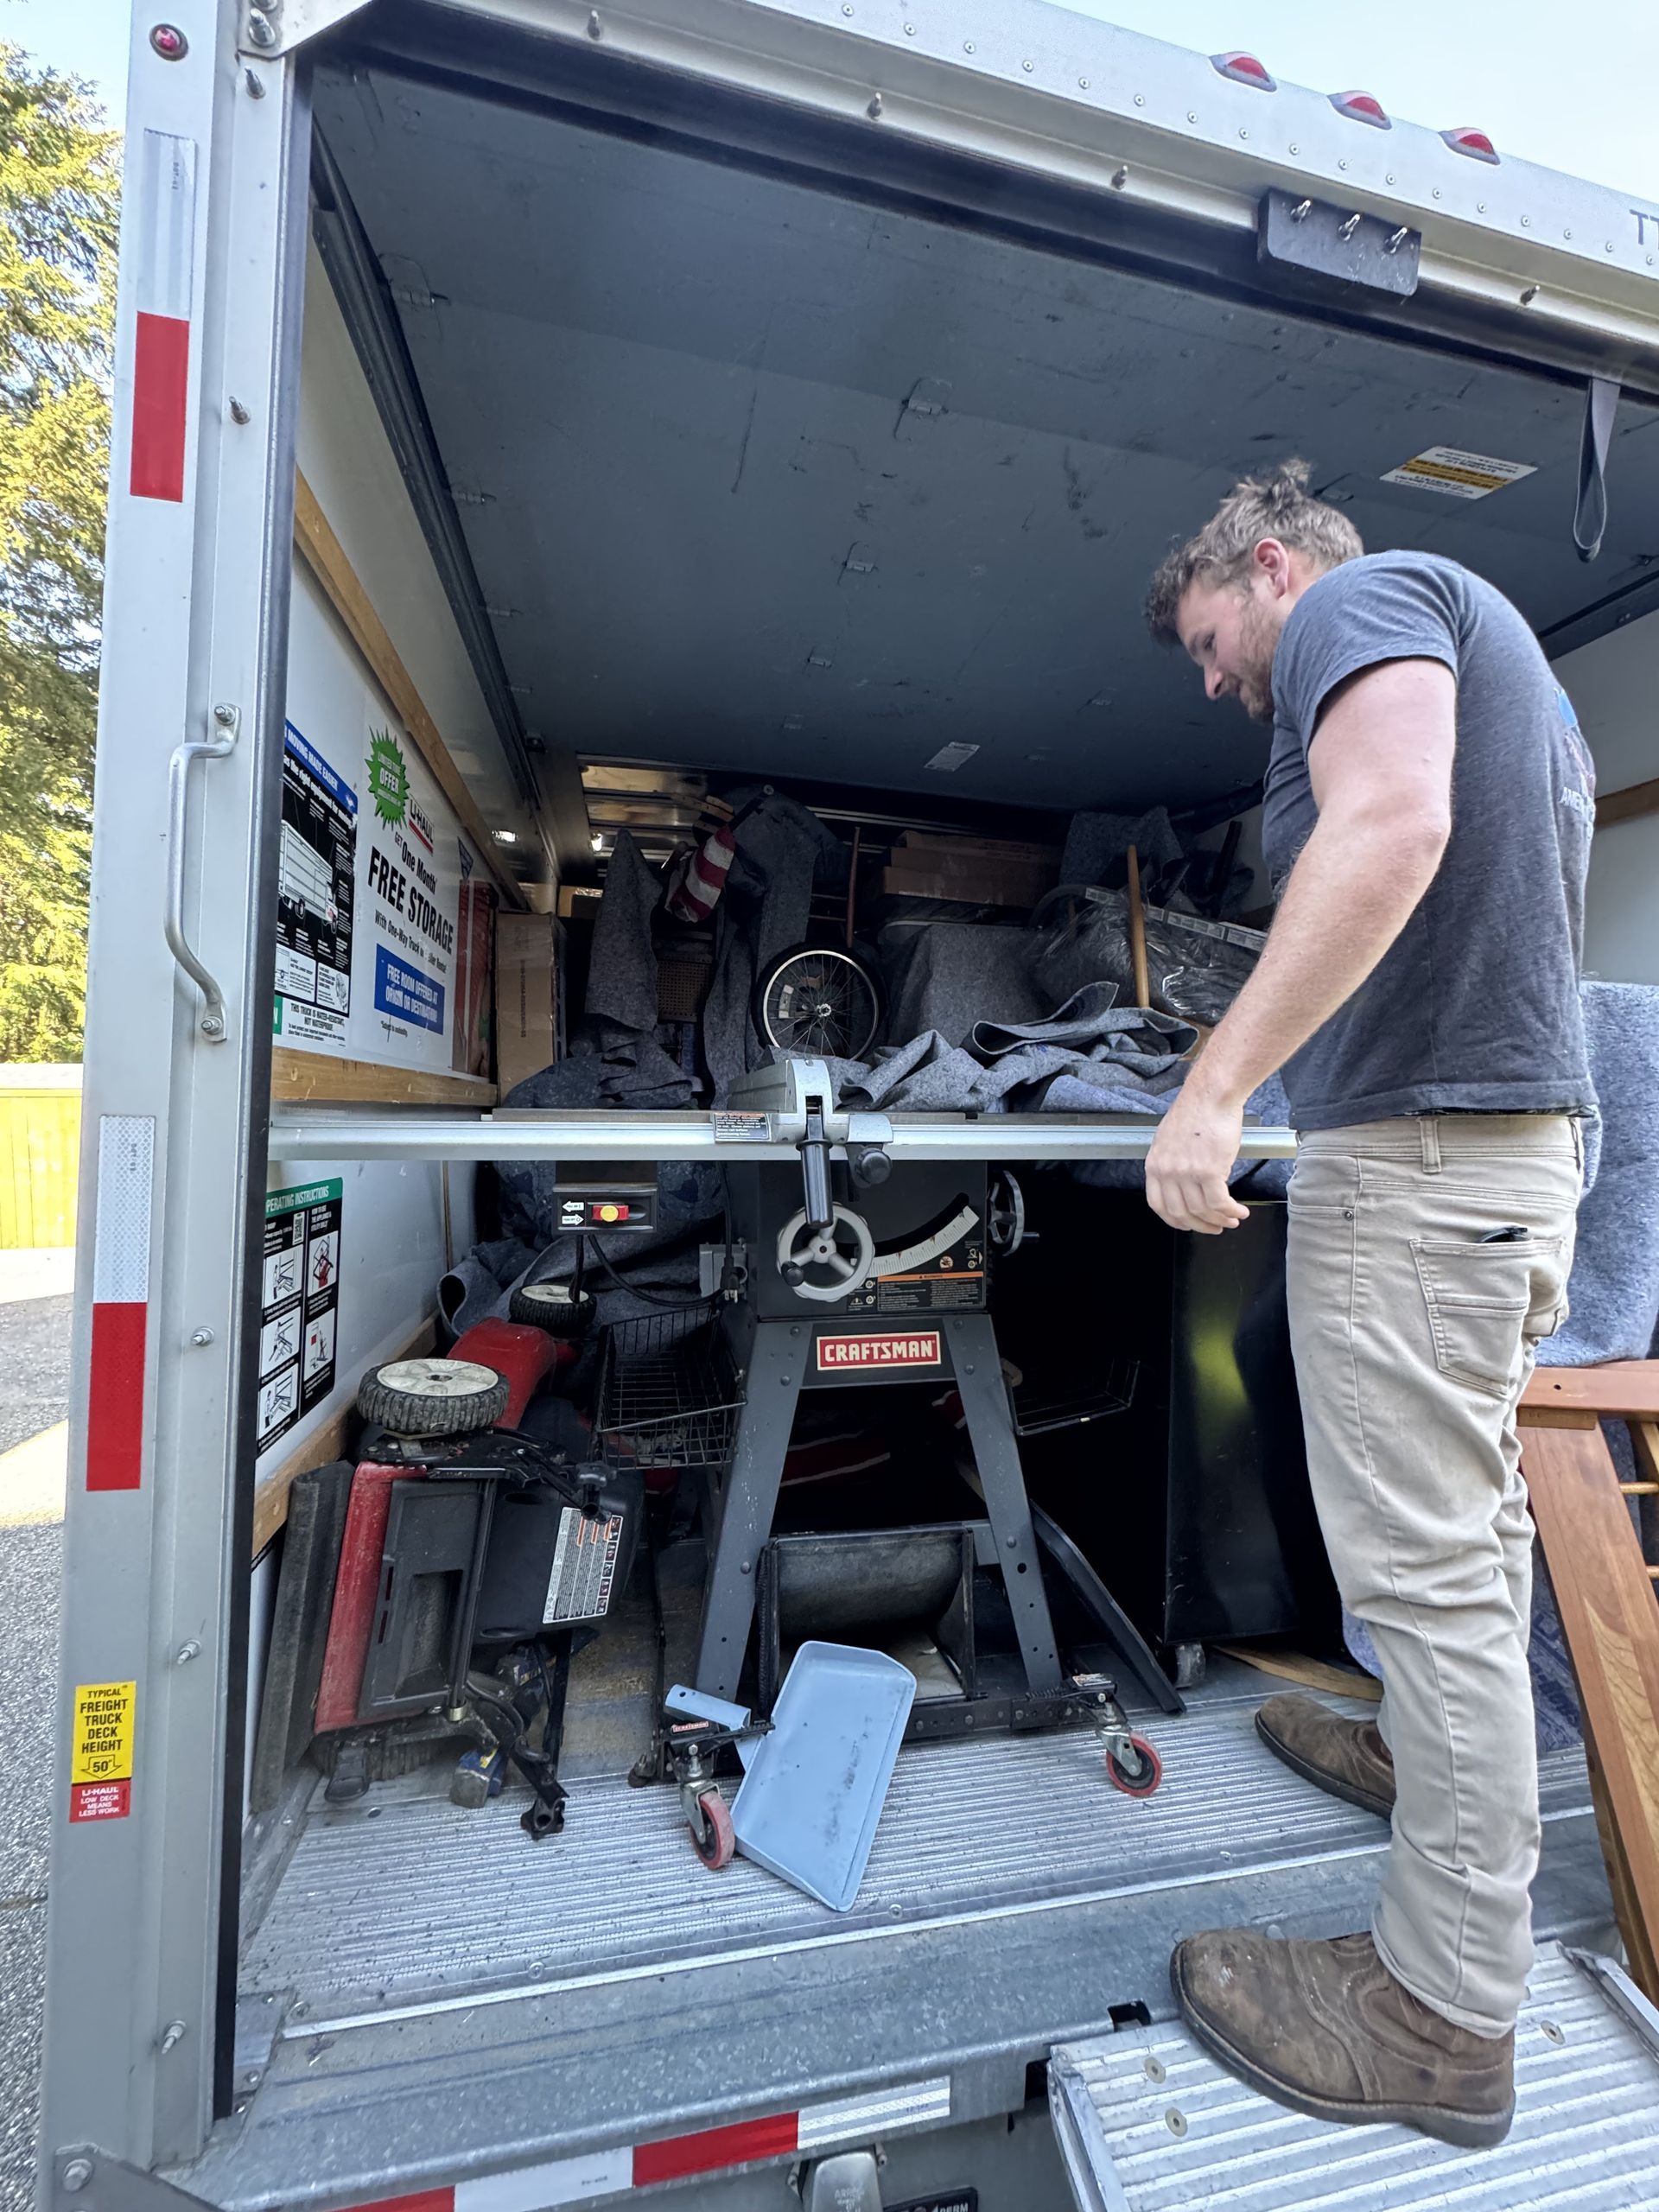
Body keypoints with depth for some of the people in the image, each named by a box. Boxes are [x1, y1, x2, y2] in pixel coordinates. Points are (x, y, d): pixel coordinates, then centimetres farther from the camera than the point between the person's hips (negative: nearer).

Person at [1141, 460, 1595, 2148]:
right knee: (1470, 1516, 20)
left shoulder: (1359, 597, 0)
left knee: (1427, 1555, -4)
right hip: (1520, 1128, 11)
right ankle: (1434, 1757, 39)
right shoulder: (1481, 641, 29)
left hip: (1417, 1142, -11)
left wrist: (1216, 1084, -25)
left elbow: (1392, 825, -22)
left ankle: (1445, 2017, 11)